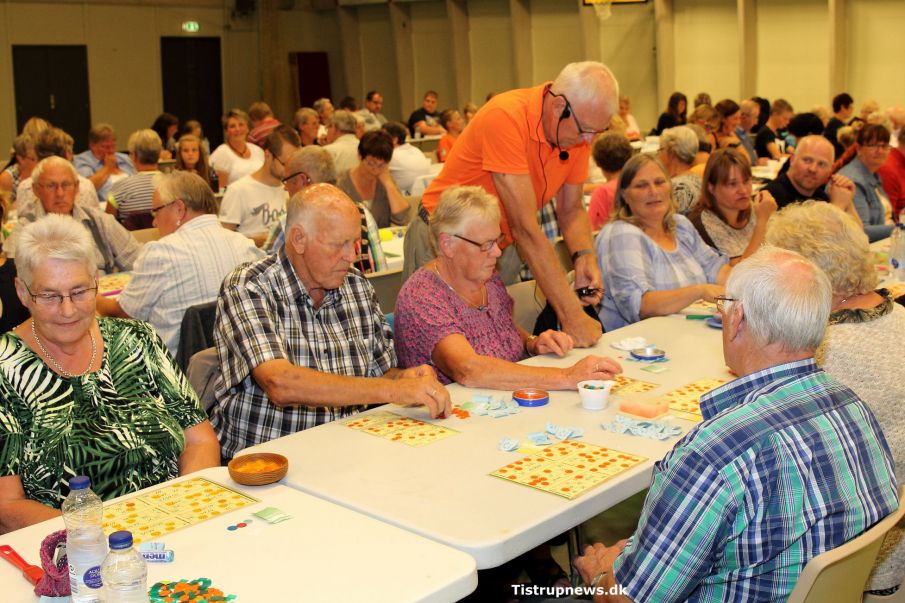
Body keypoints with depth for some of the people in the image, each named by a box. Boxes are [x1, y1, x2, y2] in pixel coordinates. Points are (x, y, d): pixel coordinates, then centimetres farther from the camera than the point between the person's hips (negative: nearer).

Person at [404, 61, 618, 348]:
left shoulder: (581, 129, -8)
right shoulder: (505, 117, -30)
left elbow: (571, 210, 4)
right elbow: (525, 228, -33)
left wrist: (584, 256, -19)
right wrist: (571, 315, -33)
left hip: (503, 247, 6)